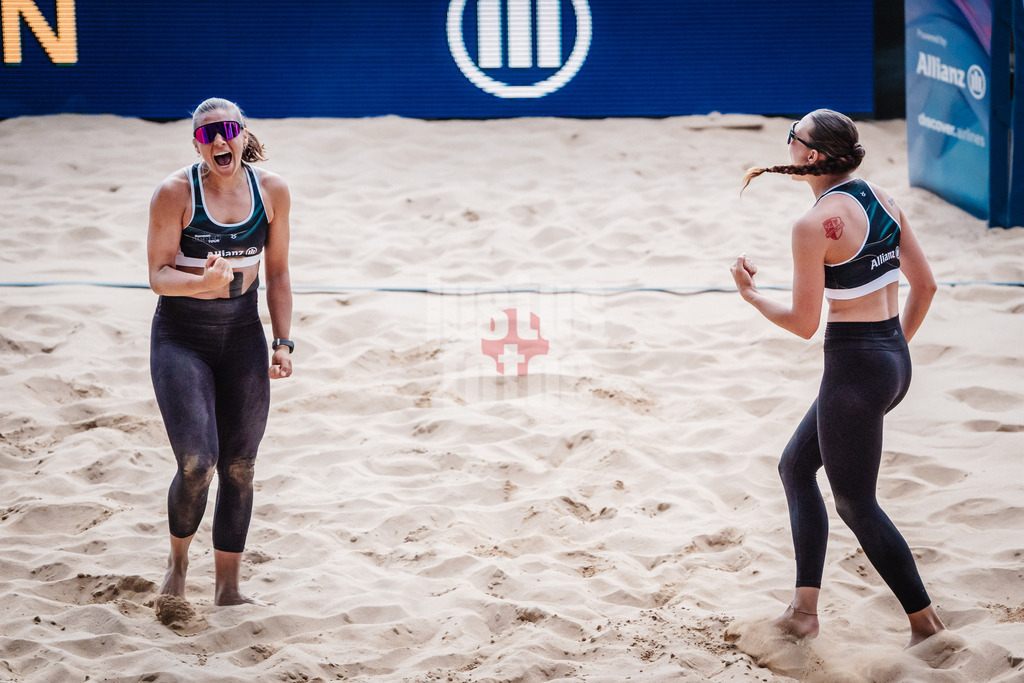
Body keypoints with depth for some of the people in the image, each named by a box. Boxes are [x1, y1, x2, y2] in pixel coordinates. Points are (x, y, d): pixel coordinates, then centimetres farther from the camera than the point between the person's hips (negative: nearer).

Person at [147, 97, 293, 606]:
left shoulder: (271, 190, 0)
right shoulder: (176, 192, -12)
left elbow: (277, 273, 8)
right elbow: (158, 275, -11)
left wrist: (283, 343, 3)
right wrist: (204, 282, -31)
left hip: (243, 335, 4)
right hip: (181, 338, -4)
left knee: (239, 467, 5)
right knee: (197, 464, -15)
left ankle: (227, 588, 18)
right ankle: (178, 558, 15)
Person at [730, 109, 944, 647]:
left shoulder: (814, 224, -18)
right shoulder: (883, 199, 6)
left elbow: (803, 323, -14)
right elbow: (924, 285, 11)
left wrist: (749, 292, 1)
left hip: (854, 366, -9)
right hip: (895, 361, 9)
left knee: (854, 503, 6)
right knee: (795, 467, 20)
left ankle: (926, 624, 11)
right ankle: (805, 608, 17)